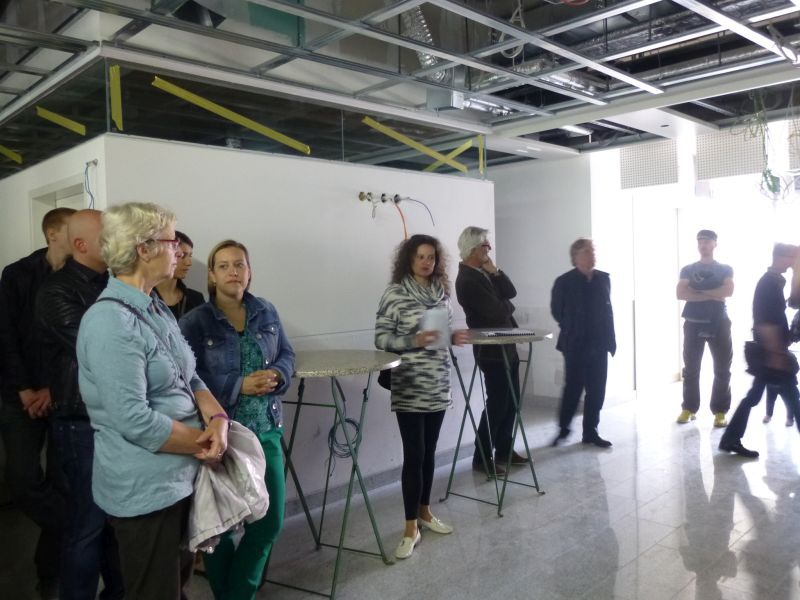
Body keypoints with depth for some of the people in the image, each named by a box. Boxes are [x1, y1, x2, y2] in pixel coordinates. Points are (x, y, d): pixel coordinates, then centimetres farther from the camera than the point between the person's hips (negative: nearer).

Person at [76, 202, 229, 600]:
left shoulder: (158, 310, 8)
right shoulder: (110, 322, -22)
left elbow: (190, 380, 9)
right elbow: (134, 421, -26)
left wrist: (218, 420, -10)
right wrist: (203, 443, -14)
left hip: (182, 478, 9)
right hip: (146, 489, -9)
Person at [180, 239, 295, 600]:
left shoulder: (267, 313, 6)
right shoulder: (195, 322, -8)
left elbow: (287, 354, 11)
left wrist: (278, 376, -12)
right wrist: (239, 386, -23)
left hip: (266, 431, 4)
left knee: (270, 519, 9)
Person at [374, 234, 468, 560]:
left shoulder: (443, 293, 9)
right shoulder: (395, 293, -8)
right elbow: (381, 339, -9)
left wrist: (454, 338, -1)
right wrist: (413, 341, -22)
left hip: (438, 386, 5)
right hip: (409, 389, -5)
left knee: (429, 451, 14)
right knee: (414, 454, -3)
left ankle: (425, 512, 30)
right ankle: (411, 528, 9)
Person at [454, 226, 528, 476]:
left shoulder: (483, 272, 11)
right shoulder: (467, 280, -19)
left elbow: (510, 292, 5)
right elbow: (498, 312, -23)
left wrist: (495, 272, -7)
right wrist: (509, 306, -1)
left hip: (506, 346, 9)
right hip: (492, 351, -9)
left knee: (511, 401, 14)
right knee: (497, 403, -2)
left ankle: (504, 450, 27)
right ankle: (482, 457, 10)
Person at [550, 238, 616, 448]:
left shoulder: (604, 279, 6)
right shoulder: (564, 281, -7)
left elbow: (608, 310, 11)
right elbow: (557, 311, 2)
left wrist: (610, 339, 7)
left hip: (599, 344, 4)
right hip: (575, 345, -4)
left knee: (597, 390, 7)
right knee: (573, 389, 1)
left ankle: (590, 432, 18)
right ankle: (563, 429, 19)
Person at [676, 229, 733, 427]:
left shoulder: (725, 269, 8)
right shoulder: (688, 269, 9)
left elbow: (728, 291, -11)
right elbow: (680, 293, -6)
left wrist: (697, 292, -10)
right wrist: (712, 295, -10)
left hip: (719, 323, 0)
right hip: (693, 323, 1)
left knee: (722, 369, -1)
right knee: (690, 368, 3)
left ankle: (720, 411, 6)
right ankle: (689, 408, 11)